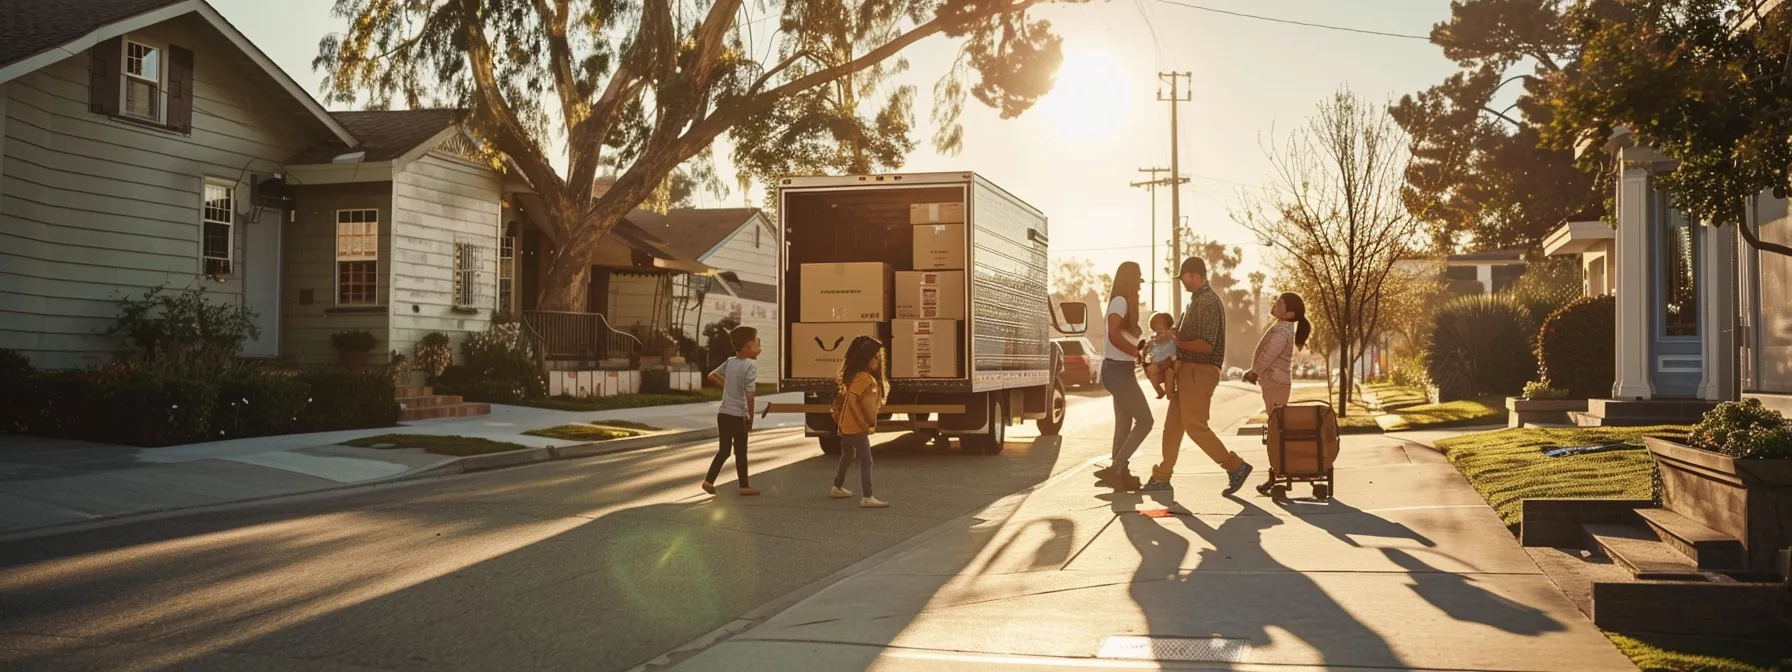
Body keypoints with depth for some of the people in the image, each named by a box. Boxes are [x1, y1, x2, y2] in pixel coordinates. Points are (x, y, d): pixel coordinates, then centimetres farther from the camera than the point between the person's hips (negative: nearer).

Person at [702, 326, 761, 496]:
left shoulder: (730, 361, 6)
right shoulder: (751, 365, -15)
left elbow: (712, 376, 15)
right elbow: (749, 394, -19)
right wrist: (751, 417, -10)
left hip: (723, 413, 6)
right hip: (738, 415, -6)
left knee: (724, 450, 17)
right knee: (740, 452, 5)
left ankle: (709, 480, 13)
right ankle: (744, 486, 14)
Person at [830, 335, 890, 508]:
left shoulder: (855, 374, 11)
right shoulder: (864, 378, -19)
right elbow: (851, 398, -27)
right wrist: (862, 423, -22)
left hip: (847, 425, 10)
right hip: (856, 427, -10)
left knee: (847, 456, 24)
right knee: (866, 460, -9)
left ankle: (837, 488, 37)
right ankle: (867, 498, -12)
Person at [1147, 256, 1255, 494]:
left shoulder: (1208, 302, -15)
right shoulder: (1197, 300, 17)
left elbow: (1206, 345, -22)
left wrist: (1177, 343, -14)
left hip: (1199, 371, -10)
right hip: (1188, 370, 10)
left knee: (1195, 426, -10)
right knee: (1173, 425, 10)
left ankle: (1235, 467, -2)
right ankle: (1162, 477, 15)